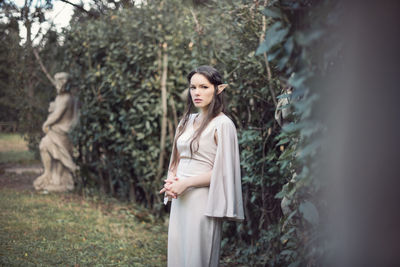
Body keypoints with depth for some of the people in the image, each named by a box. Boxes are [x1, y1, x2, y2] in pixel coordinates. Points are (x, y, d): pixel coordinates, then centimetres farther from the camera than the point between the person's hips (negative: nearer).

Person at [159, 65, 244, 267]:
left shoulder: (222, 124, -8)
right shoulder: (186, 121, 14)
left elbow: (223, 171, -12)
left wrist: (185, 183, -15)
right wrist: (171, 181, 0)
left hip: (202, 200, -7)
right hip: (179, 200, 7)